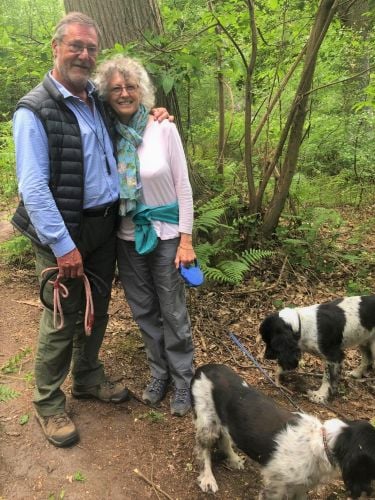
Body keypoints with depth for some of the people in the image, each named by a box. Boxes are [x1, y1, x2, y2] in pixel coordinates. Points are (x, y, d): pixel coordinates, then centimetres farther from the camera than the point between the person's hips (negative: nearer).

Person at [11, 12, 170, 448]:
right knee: (61, 321, 3)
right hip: (65, 233, -6)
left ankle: (88, 378, 39)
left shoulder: (97, 102, 10)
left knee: (97, 312, 17)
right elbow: (32, 187, -18)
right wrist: (63, 245, -21)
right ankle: (47, 403, 24)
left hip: (105, 227, 7)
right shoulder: (35, 111, -12)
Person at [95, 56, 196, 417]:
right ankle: (159, 374, 35)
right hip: (128, 238, 3)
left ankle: (182, 381, 26)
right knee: (144, 312, 15)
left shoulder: (163, 129, -8)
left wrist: (186, 239, -9)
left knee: (173, 313, 7)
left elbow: (182, 185, -7)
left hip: (165, 234, -3)